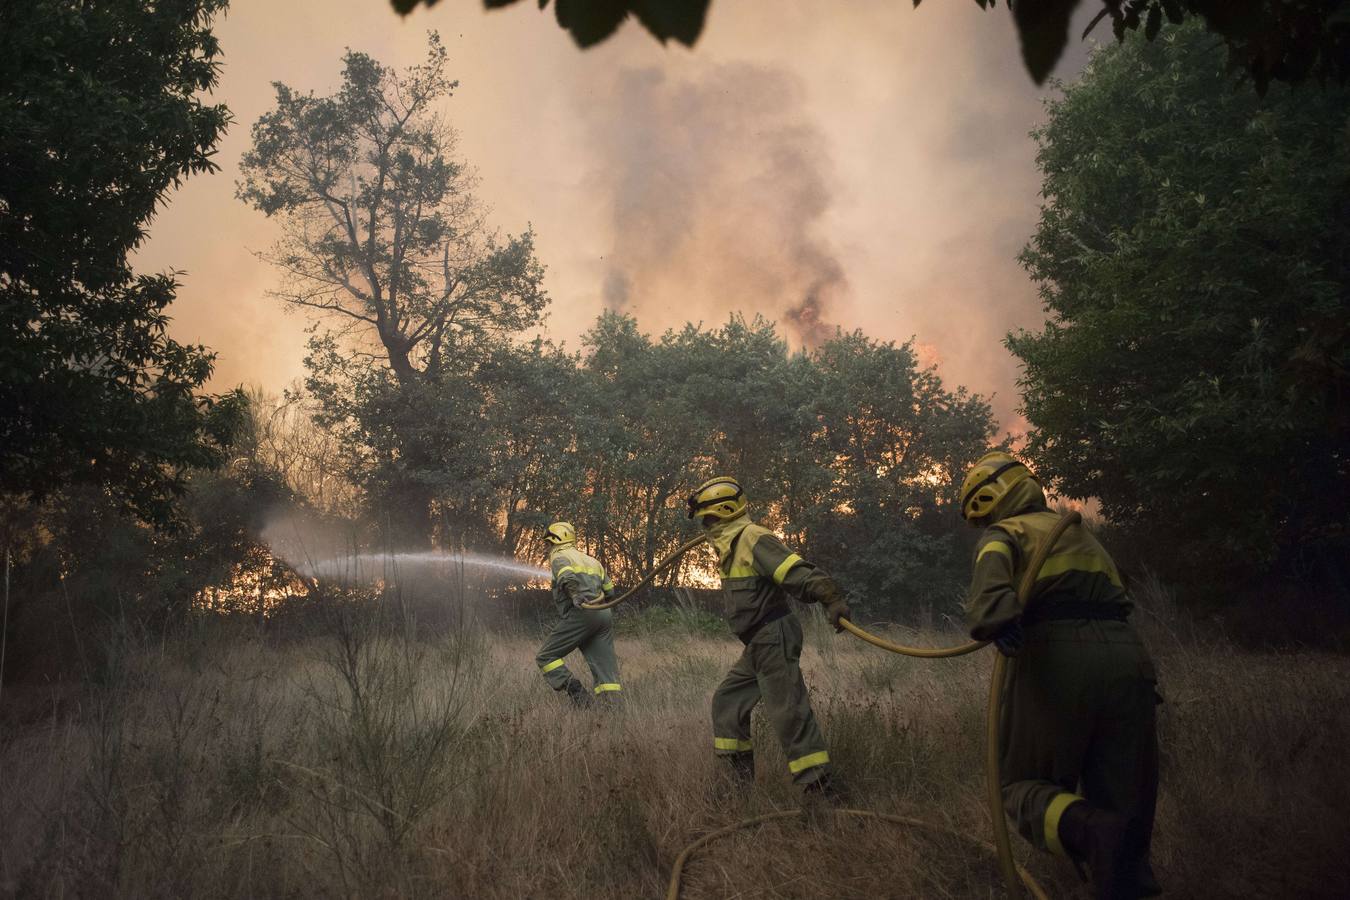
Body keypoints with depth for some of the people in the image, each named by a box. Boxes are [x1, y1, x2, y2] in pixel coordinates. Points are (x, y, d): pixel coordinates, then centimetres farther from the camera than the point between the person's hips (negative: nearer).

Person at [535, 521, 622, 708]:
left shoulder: (559, 556, 6)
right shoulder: (591, 560, 29)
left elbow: (567, 577, -17)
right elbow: (609, 591, 28)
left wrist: (575, 595, -28)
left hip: (581, 613, -7)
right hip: (604, 615, 7)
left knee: (547, 657, 1)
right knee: (604, 665, 4)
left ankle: (577, 695, -13)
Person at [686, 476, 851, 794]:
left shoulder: (754, 539, -16)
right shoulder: (732, 545, 16)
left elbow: (797, 572, -27)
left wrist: (832, 600, -36)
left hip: (774, 637, -11)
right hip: (757, 643, 11)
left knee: (788, 712, -11)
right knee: (728, 701, 16)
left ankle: (819, 786, -8)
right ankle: (742, 777, 24)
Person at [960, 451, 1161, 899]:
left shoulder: (1004, 532, 9)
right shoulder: (1080, 531, 31)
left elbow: (992, 572, -15)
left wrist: (992, 617, -33)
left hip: (1056, 656, -5)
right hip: (1123, 655, 6)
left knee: (1025, 783, 6)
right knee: (1123, 799, 12)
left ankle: (1088, 830, -23)